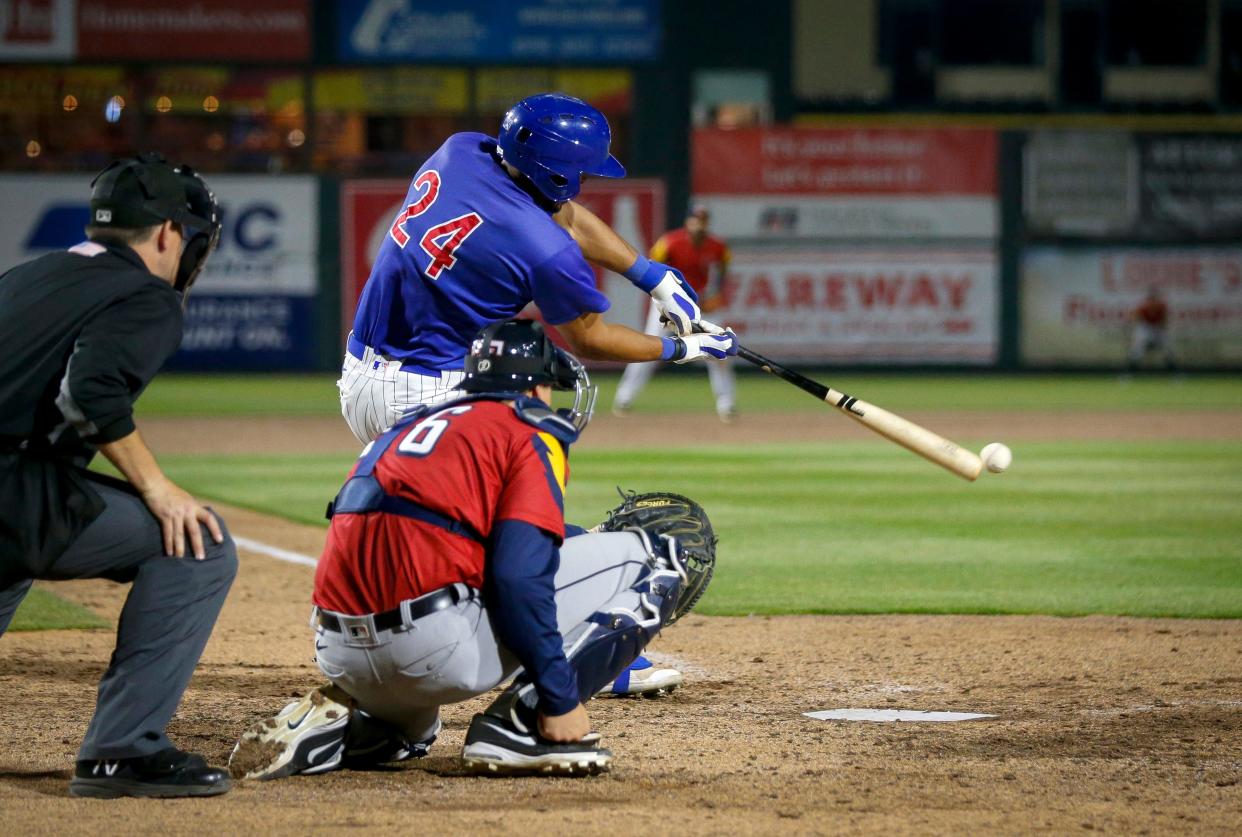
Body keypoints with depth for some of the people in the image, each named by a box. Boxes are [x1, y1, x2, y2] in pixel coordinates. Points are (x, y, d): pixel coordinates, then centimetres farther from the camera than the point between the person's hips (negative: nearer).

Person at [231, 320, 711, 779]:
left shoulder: (412, 425, 26)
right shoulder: (530, 433, 3)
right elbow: (519, 577, -11)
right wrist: (559, 698, -10)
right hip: (440, 647, -8)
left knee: (404, 735, 42)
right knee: (641, 561, 3)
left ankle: (336, 723, 8)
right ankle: (522, 723, -7)